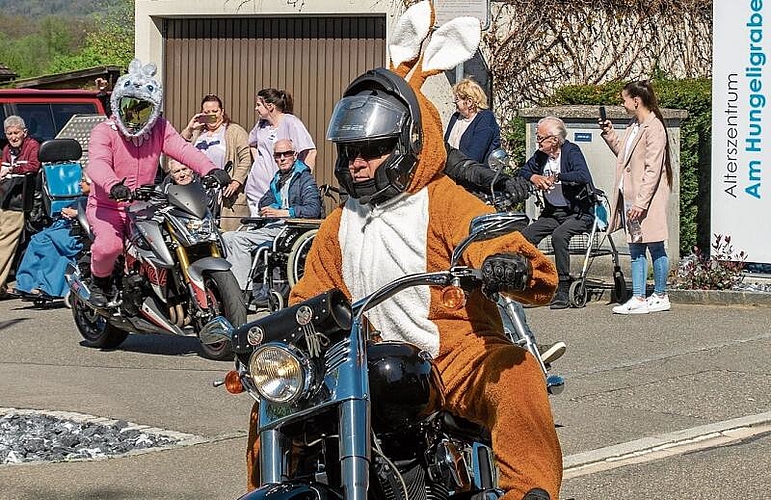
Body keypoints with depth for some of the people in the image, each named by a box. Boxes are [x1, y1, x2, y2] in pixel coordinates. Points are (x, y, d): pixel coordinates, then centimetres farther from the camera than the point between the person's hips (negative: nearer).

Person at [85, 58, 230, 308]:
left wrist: (210, 170, -34)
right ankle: (100, 282, 2)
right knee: (109, 244, -30)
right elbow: (97, 163, -29)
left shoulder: (160, 129, 3)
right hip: (107, 206, -4)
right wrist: (113, 186, -53)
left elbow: (183, 149, -13)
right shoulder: (104, 132, -11)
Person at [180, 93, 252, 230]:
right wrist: (189, 129, 3)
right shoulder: (196, 133, 21)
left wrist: (236, 182, -13)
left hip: (227, 195, -4)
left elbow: (246, 159, -2)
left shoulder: (235, 131, 6)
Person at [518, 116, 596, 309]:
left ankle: (563, 291, -27)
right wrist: (533, 177, 0)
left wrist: (556, 177, -25)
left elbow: (583, 176, -29)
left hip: (579, 213, -7)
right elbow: (523, 171, 23)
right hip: (552, 212, 7)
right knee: (525, 236, -15)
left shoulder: (571, 152, -12)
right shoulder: (541, 155, 8)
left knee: (559, 235, -34)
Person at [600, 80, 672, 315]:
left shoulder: (653, 128, -15)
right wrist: (610, 135, 15)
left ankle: (660, 296, 13)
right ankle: (638, 298, 11)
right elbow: (623, 153, 27)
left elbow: (653, 170, -19)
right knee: (635, 248, 8)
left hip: (647, 198, -9)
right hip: (629, 196, 9)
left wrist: (641, 202, -22)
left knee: (654, 246, 2)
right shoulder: (633, 126, 13)